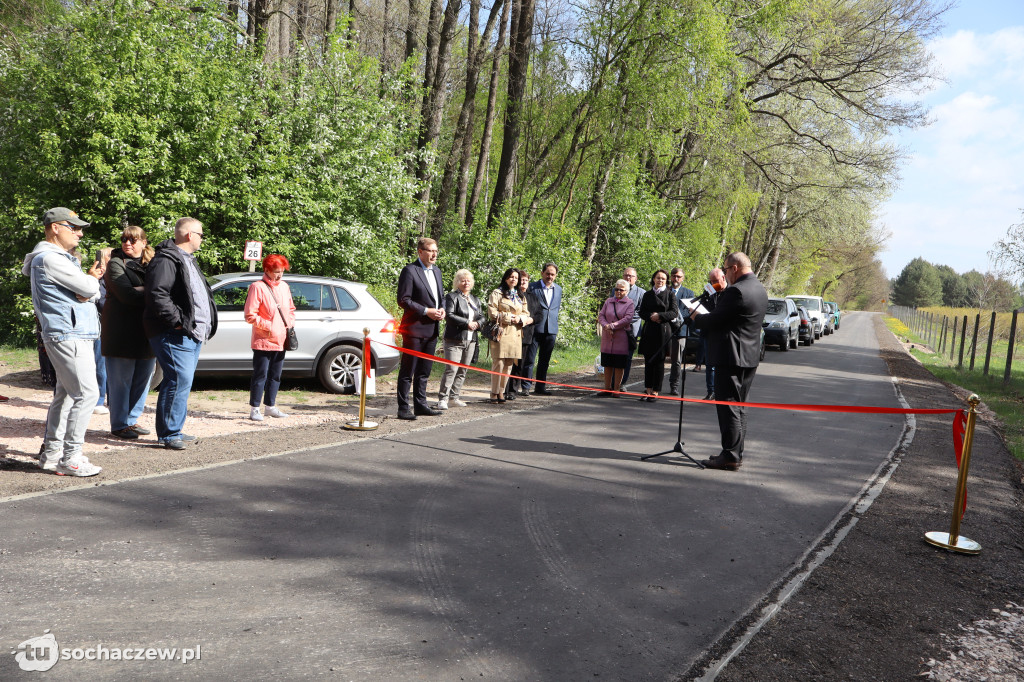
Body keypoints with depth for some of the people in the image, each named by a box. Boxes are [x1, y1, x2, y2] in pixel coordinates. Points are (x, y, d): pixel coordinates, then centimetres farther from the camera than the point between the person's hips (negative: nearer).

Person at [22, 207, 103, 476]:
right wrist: (92, 279, 4)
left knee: (65, 395, 14)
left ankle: (51, 453, 22)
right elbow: (89, 287, -18)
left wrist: (88, 289, -8)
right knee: (86, 393, -13)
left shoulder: (63, 258, 21)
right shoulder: (49, 258, -12)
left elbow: (93, 290, 16)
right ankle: (70, 458, -8)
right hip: (68, 335, -11)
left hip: (75, 335, 11)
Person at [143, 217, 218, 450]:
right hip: (175, 334, -10)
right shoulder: (166, 260, -12)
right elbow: (157, 294, -23)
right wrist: (176, 321, -21)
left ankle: (175, 431, 20)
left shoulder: (188, 260, 22)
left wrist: (205, 324, 18)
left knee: (183, 382, 13)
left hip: (193, 334, 10)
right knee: (179, 380, -13)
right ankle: (169, 434, -5)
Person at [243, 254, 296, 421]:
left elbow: (291, 309, 24)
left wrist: (291, 324, 8)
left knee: (275, 376, 13)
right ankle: (254, 409, 5)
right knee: (261, 376, -3)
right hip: (263, 342, -7)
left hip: (281, 341, 7)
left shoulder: (284, 286, 12)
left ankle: (270, 406, 24)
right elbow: (250, 315, -13)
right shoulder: (258, 287, -10)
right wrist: (268, 326, -15)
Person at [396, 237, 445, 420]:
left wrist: (442, 309, 4)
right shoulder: (409, 271, -9)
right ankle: (403, 408, 2)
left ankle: (420, 405, 23)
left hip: (432, 329, 8)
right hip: (414, 328, -8)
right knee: (407, 371, -2)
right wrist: (427, 311, -16)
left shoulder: (436, 271, 16)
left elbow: (441, 296, 25)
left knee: (424, 371, 14)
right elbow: (403, 300, -13)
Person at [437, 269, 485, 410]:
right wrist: (467, 323, -15)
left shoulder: (475, 300, 20)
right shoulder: (452, 296, -2)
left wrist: (477, 323, -4)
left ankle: (455, 397, 16)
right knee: (451, 369, -12)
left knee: (462, 371, 8)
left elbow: (482, 316, 19)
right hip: (455, 340, -6)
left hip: (471, 340, 7)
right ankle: (443, 399, -9)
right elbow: (449, 315, -13)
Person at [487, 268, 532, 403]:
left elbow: (527, 315, 18)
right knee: (499, 363, -10)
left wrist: (520, 318, -4)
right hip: (501, 332, -5)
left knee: (509, 364, 3)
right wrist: (509, 317, -8)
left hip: (515, 334, 5)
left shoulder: (521, 297, 21)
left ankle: (501, 391, 10)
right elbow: (492, 313, -6)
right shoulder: (497, 293, 4)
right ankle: (494, 392, -3)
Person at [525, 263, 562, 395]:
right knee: (529, 359, -4)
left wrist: (554, 321, 15)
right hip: (535, 328, -5)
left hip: (551, 329, 5)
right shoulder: (533, 287, -2)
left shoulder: (558, 289, 14)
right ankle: (526, 386, 1)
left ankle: (540, 387, 17)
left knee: (544, 360, 10)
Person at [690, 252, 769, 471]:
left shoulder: (736, 291, -18)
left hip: (731, 357, -10)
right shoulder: (760, 289, 13)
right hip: (750, 356, 10)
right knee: (739, 407, 15)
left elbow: (714, 319, -16)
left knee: (728, 407, -5)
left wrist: (695, 318, 1)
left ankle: (730, 457, -1)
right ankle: (736, 453, 22)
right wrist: (722, 292, 15)